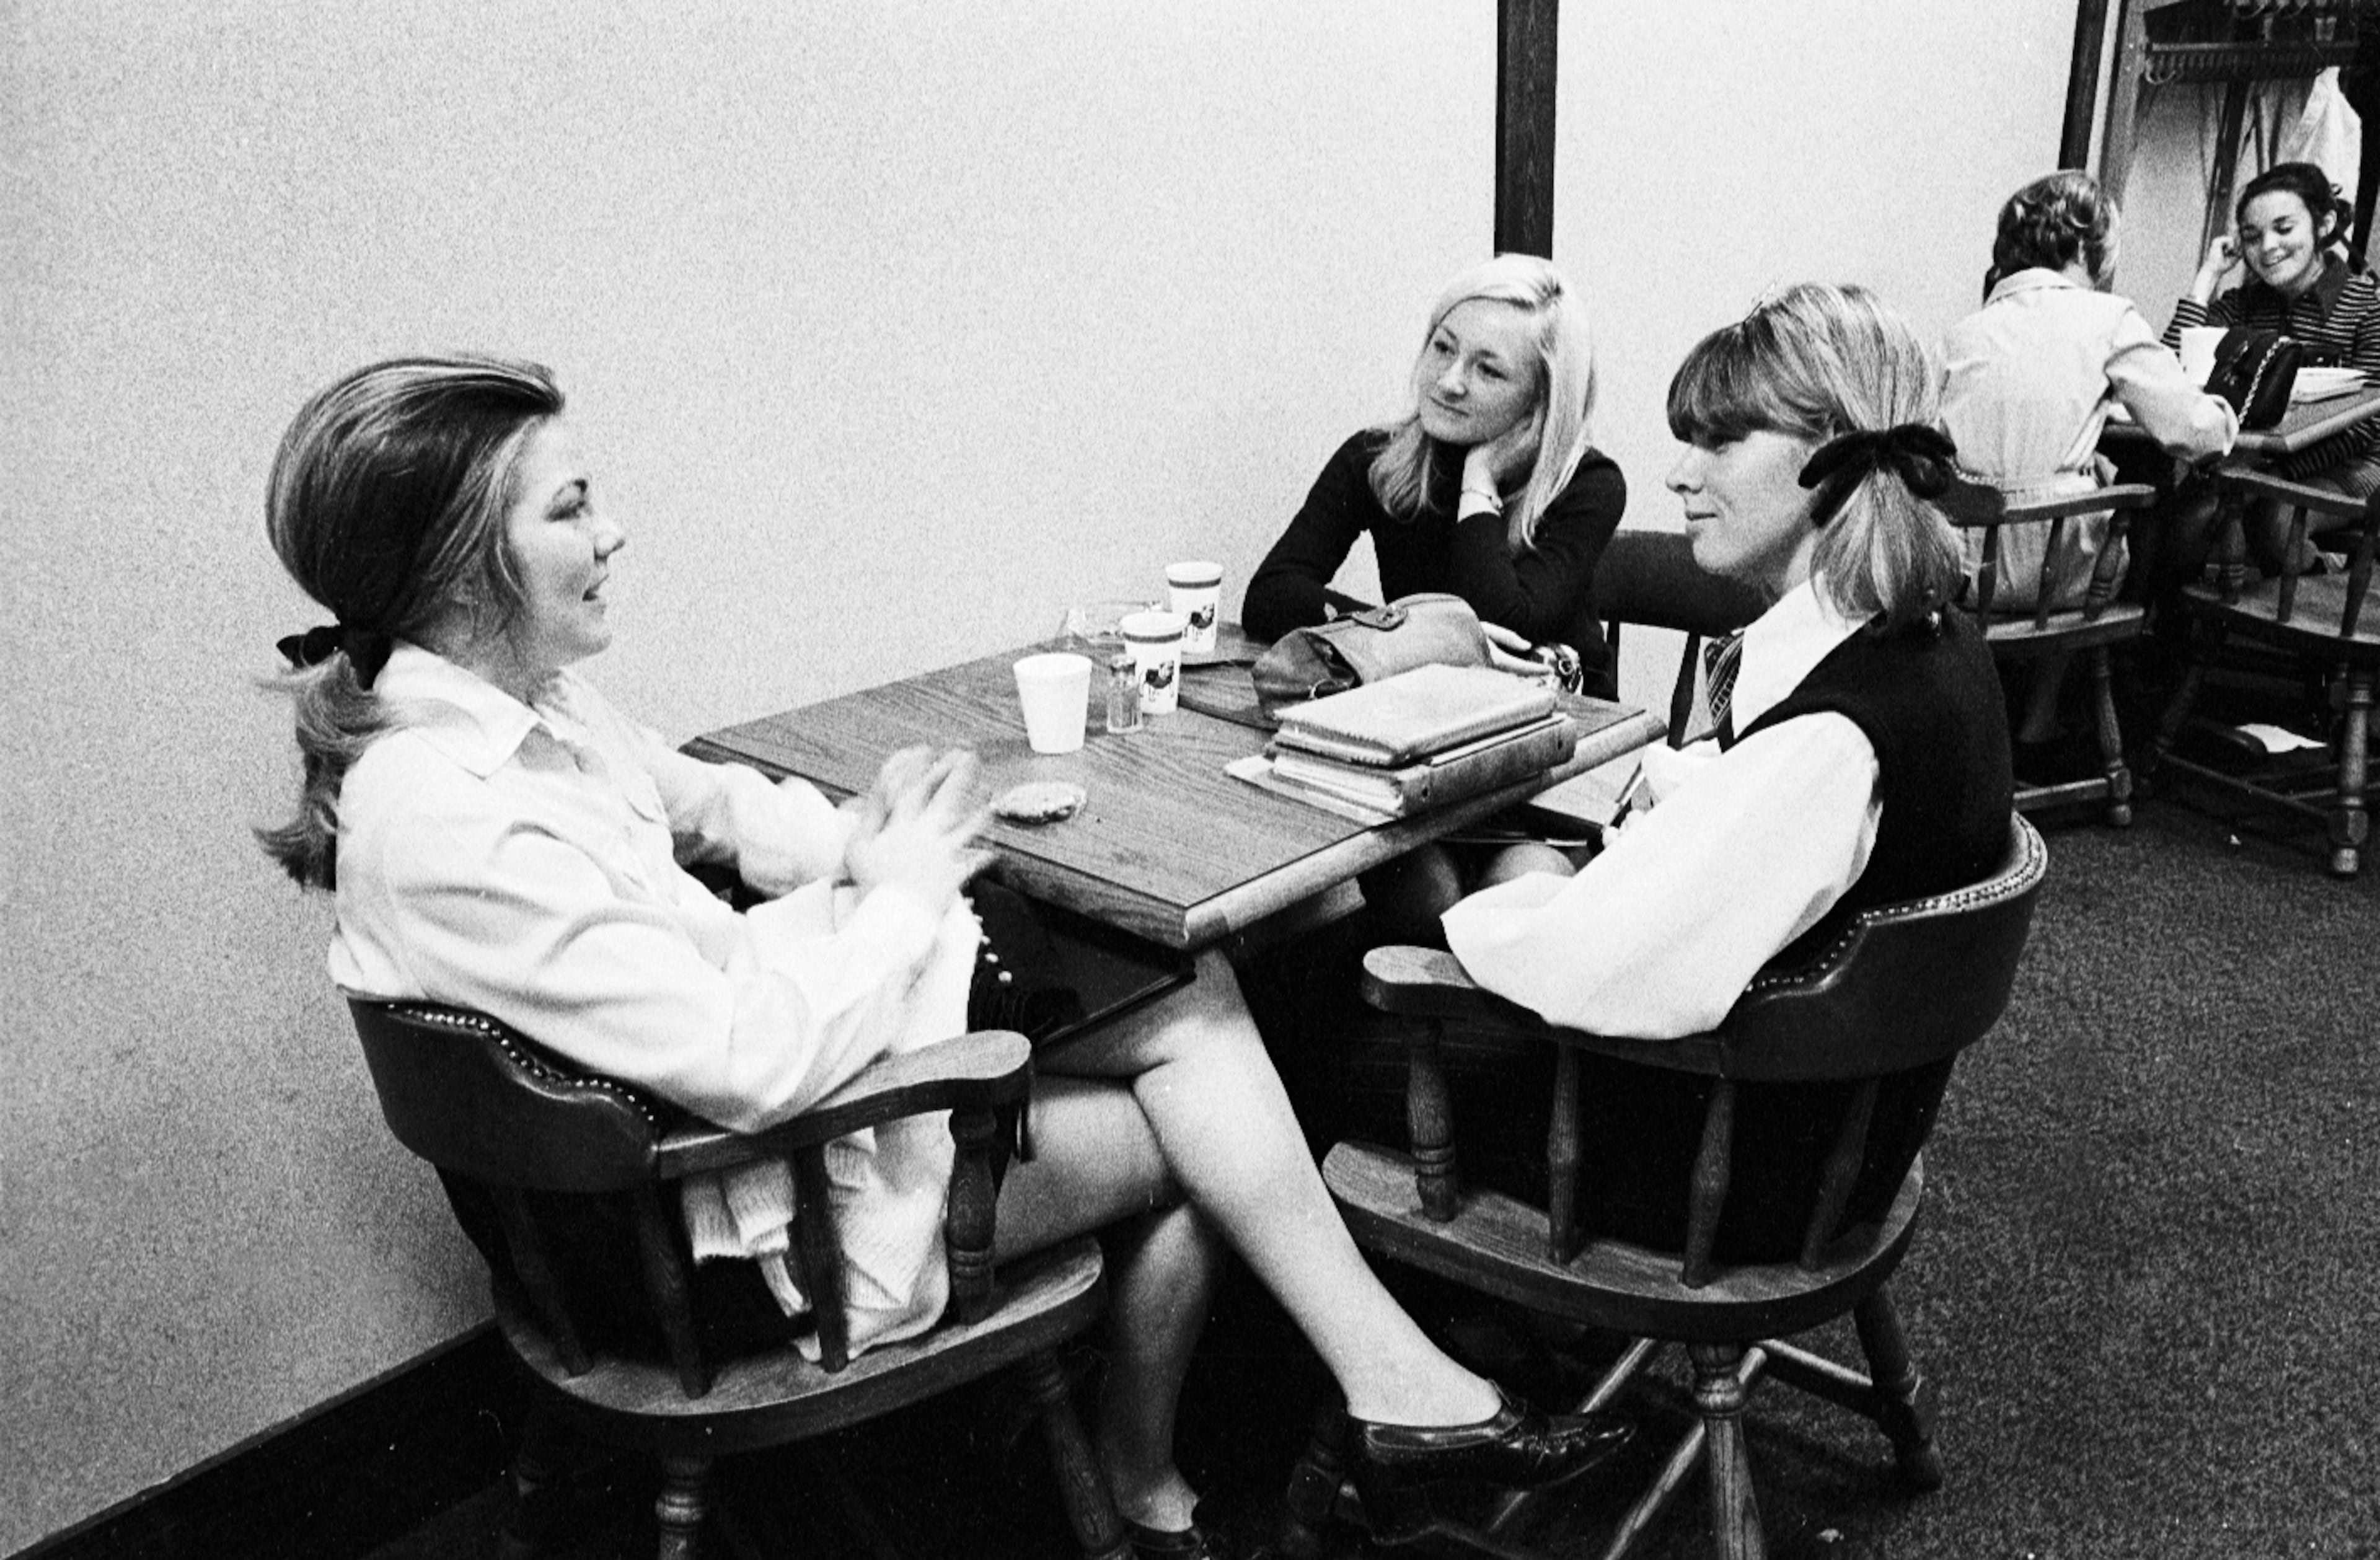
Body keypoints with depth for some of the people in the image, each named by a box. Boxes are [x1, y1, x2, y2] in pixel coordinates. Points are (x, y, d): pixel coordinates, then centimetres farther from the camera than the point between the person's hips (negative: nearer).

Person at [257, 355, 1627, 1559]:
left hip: (790, 1035, 8)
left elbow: (706, 799, 18)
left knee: (1192, 991, 0)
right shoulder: (442, 821, -28)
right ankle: (1395, 1386, 19)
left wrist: (859, 844, -2)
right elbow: (750, 1067, -28)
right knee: (1193, 1125, -3)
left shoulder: (524, 695, 0)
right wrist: (898, 897, -15)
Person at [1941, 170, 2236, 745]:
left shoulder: (1963, 332, 9)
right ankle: (2041, 713, 35)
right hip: (2050, 571, -4)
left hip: (1959, 567, 4)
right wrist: (2221, 413, 22)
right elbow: (2196, 434, -3)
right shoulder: (2108, 319, -1)